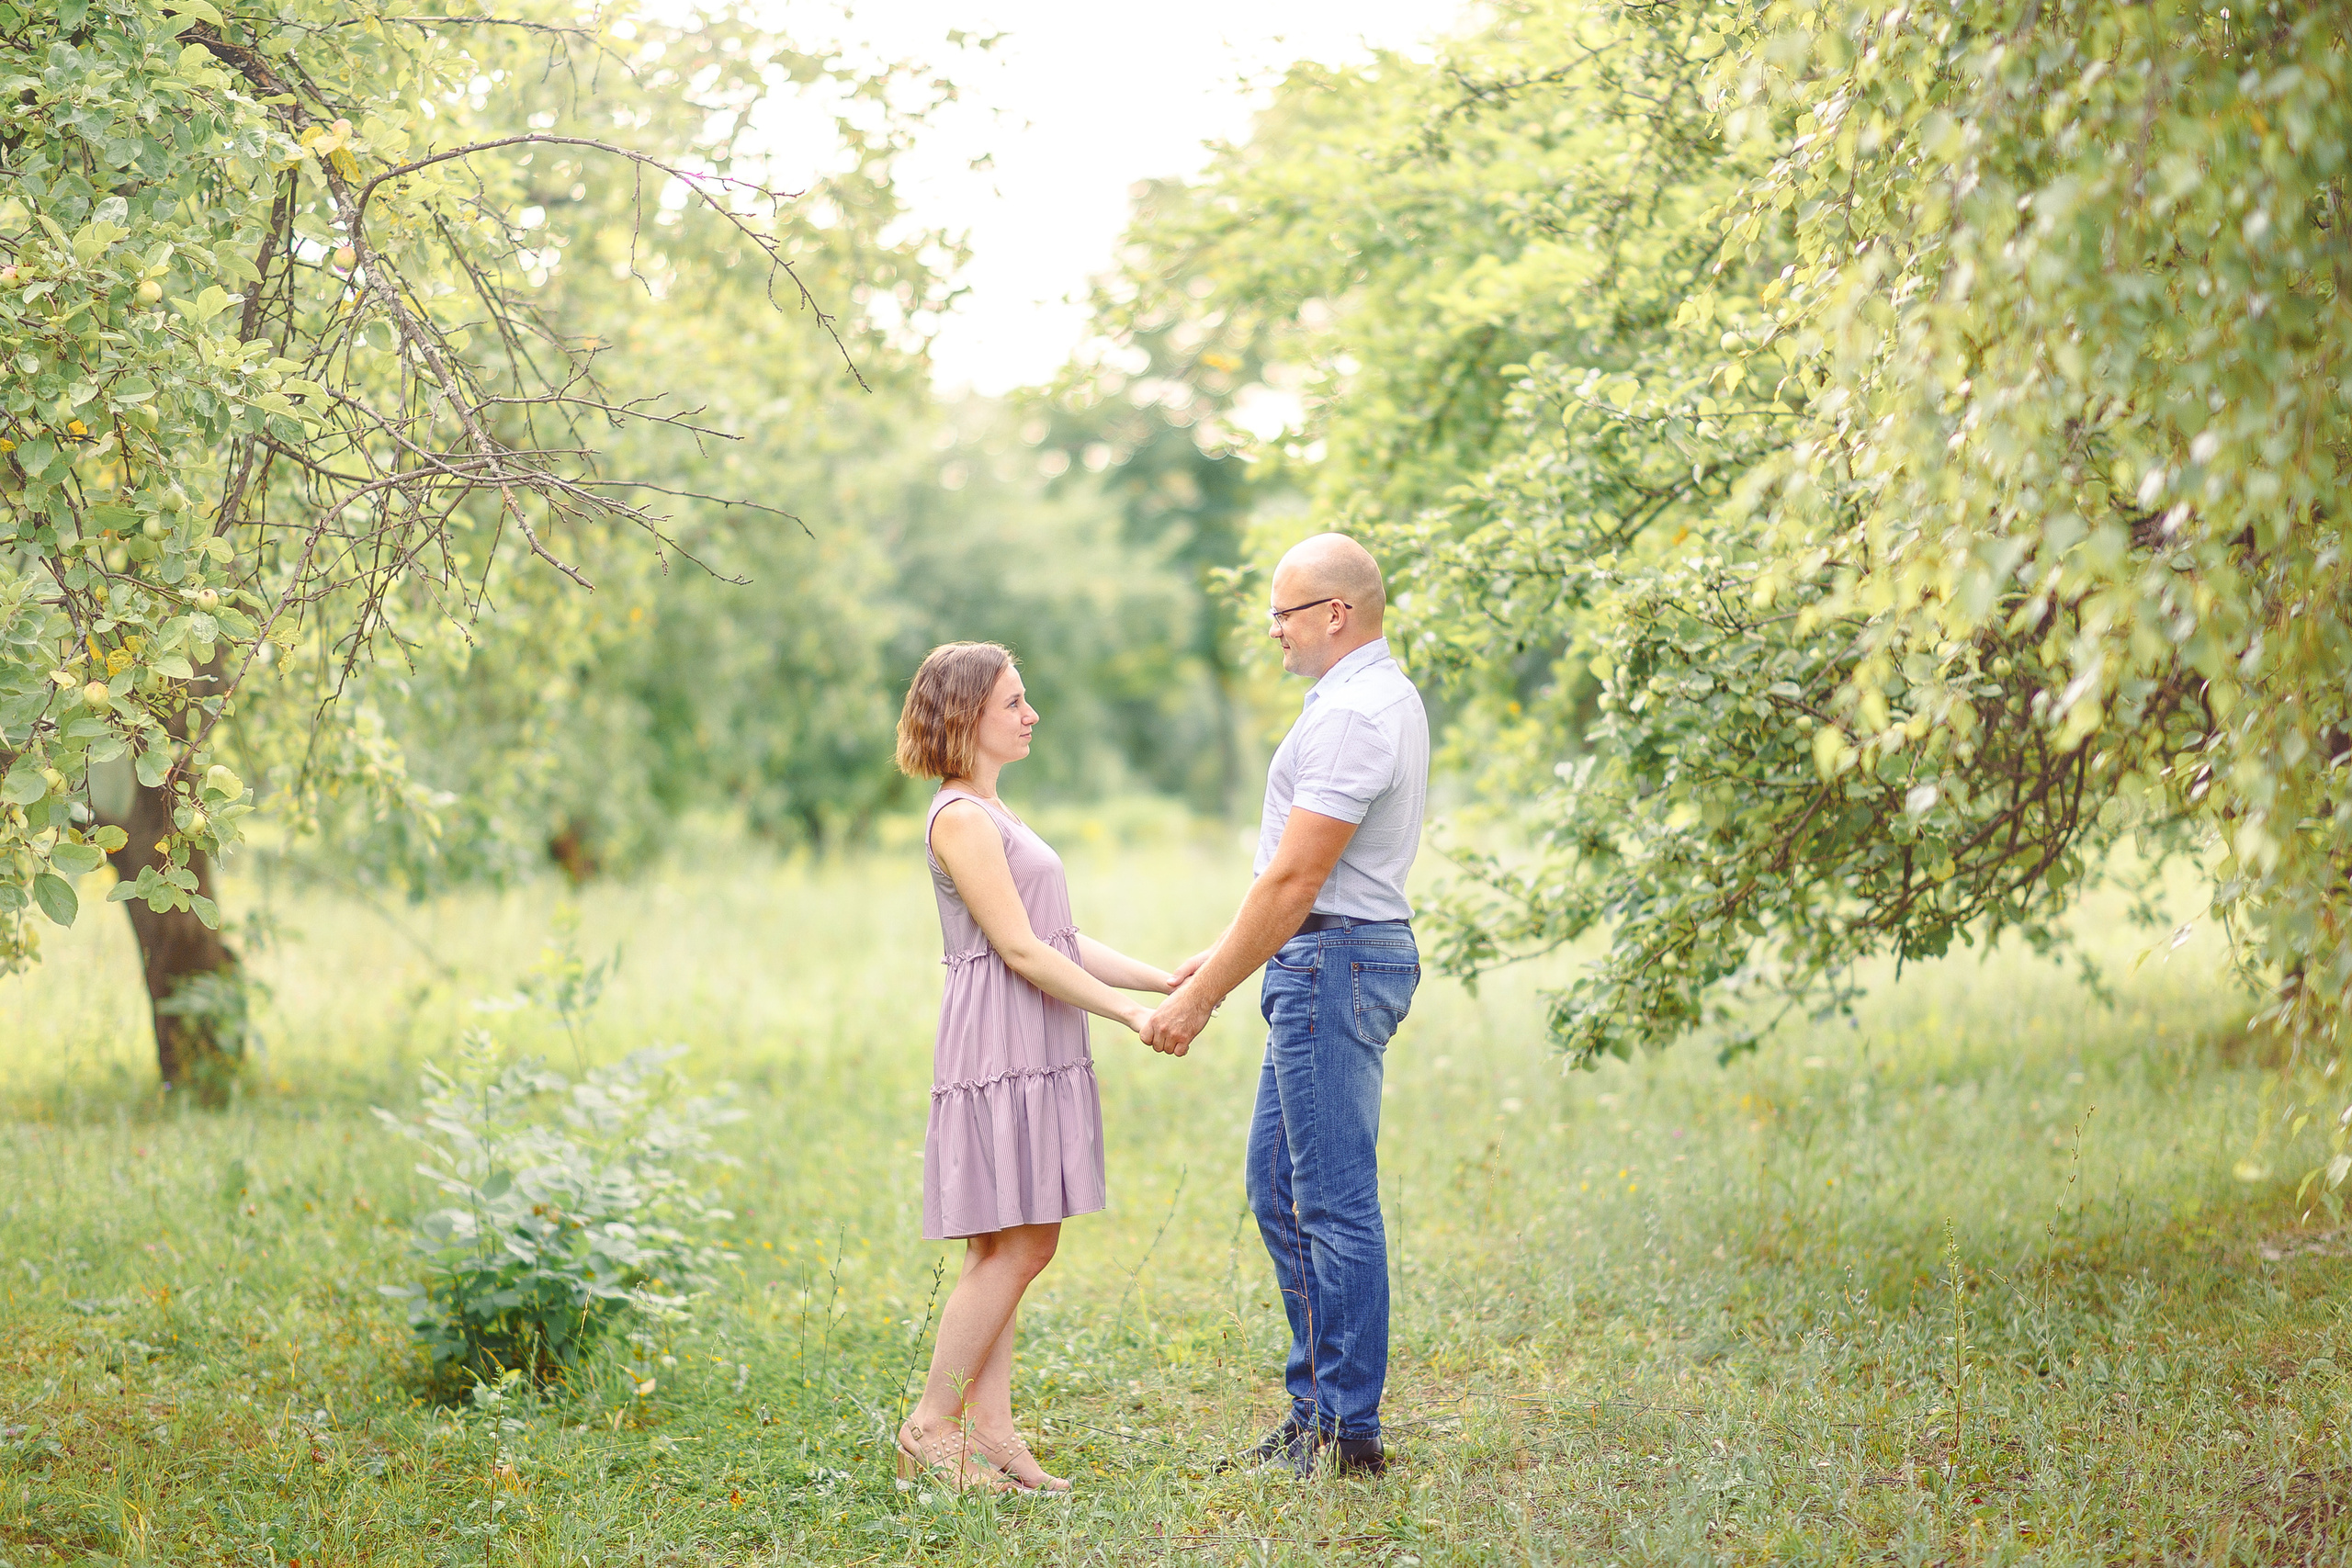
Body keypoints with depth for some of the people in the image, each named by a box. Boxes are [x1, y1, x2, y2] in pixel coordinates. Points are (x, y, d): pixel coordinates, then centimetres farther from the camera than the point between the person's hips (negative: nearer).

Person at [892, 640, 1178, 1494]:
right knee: (1013, 1248, -8)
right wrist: (1131, 1013, -16)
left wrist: (1165, 981, 8)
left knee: (1009, 1249, 8)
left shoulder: (994, 815, 20)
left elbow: (1063, 940, 18)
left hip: (1034, 1054, 10)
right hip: (998, 1051, -10)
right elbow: (1020, 950, -16)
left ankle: (989, 1427, 10)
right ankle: (930, 1429, -1)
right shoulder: (960, 818, -11)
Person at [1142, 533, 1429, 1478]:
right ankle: (1317, 1405, 20)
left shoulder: (1353, 715, -18)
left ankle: (1348, 1431, 0)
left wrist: (1201, 1000, -17)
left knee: (1335, 1200, -6)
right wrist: (1221, 956, 21)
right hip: (1323, 961, 11)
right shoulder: (1381, 697, 17)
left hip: (1334, 963, -11)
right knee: (1279, 1186, 15)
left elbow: (1293, 880, -21)